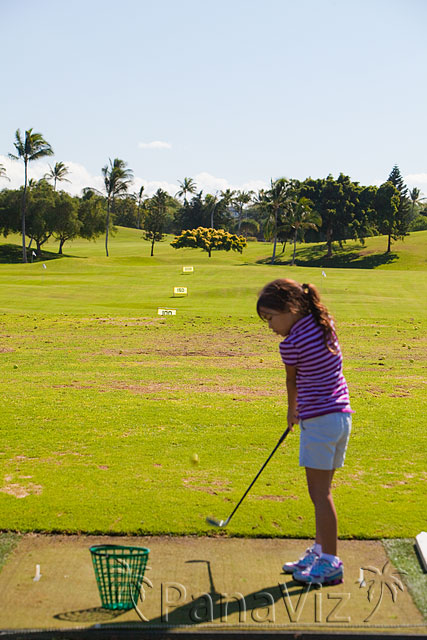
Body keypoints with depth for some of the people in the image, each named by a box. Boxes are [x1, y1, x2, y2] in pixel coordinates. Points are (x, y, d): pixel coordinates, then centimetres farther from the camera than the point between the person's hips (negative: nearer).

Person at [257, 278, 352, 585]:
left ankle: (330, 564, 5)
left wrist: (292, 411, 21)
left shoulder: (291, 344, -15)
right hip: (341, 414, 9)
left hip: (319, 420, -9)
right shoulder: (325, 323, 6)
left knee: (320, 493, -1)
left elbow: (292, 382, 3)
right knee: (322, 490, 16)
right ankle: (320, 552, 26)